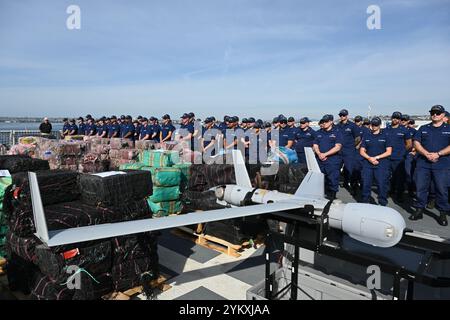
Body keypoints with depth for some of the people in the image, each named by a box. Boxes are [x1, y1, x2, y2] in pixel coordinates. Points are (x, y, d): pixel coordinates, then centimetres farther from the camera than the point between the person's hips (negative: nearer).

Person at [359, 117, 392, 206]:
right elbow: (362, 151, 11)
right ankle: (365, 202, 16)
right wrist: (369, 158, -8)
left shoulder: (385, 136, 6)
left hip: (381, 164, -2)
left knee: (382, 184, -5)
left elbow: (389, 152, 2)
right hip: (367, 163, 3)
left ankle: (383, 204, 4)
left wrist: (376, 157, -10)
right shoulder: (366, 136, 14)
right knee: (366, 184, 3)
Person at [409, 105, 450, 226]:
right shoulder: (423, 129, 14)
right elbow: (416, 143, 5)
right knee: (421, 188, 4)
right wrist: (427, 154, -11)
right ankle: (419, 210, 15)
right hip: (423, 164, 2)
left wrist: (438, 154, -15)